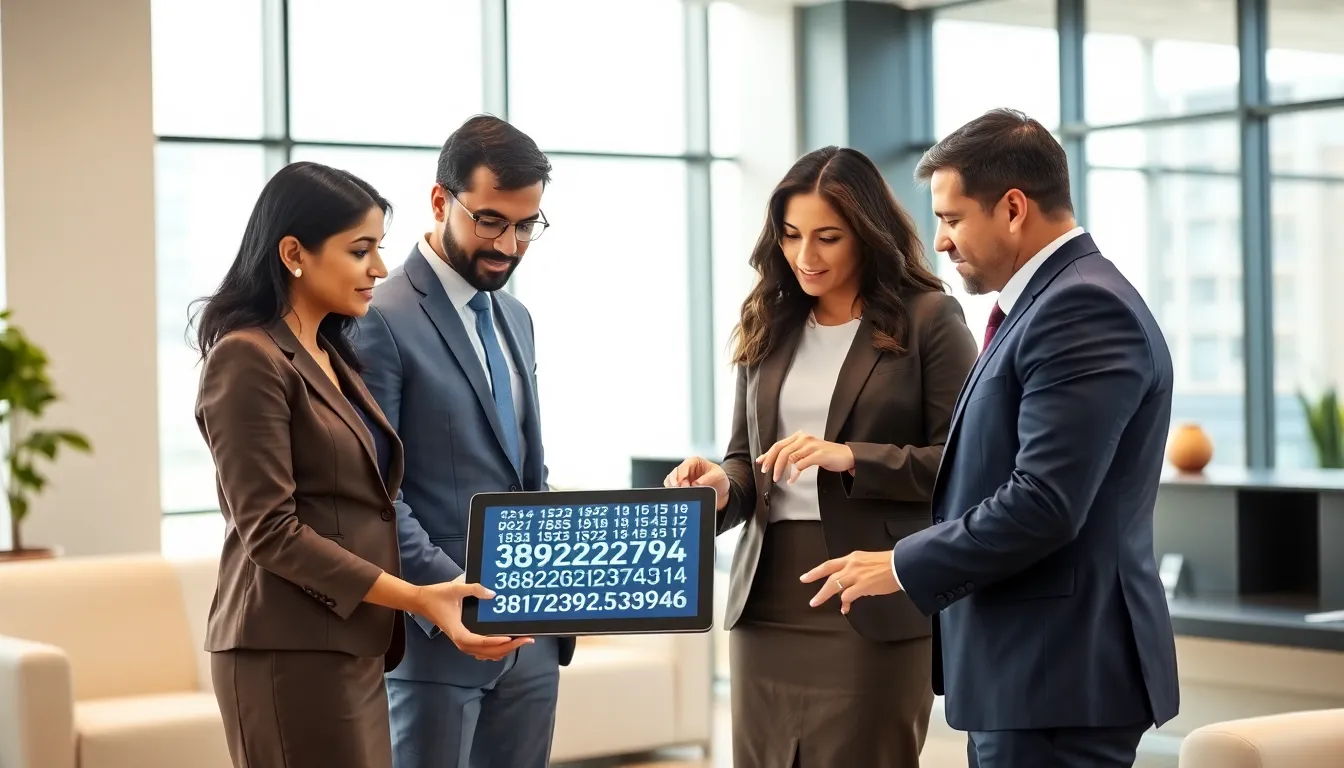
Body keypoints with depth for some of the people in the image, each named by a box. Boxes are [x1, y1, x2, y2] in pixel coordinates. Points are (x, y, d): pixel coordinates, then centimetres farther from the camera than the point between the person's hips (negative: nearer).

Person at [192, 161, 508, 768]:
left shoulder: (332, 357, 17)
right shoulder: (248, 359, -10)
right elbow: (269, 530, -16)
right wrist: (414, 597, -18)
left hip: (353, 647, 8)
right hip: (291, 654, -8)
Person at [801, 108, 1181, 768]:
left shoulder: (1084, 308, -16)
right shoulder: (1043, 302, 16)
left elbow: (1044, 503, -23)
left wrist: (904, 566, -13)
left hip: (1057, 673, -10)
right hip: (1026, 666, 10)